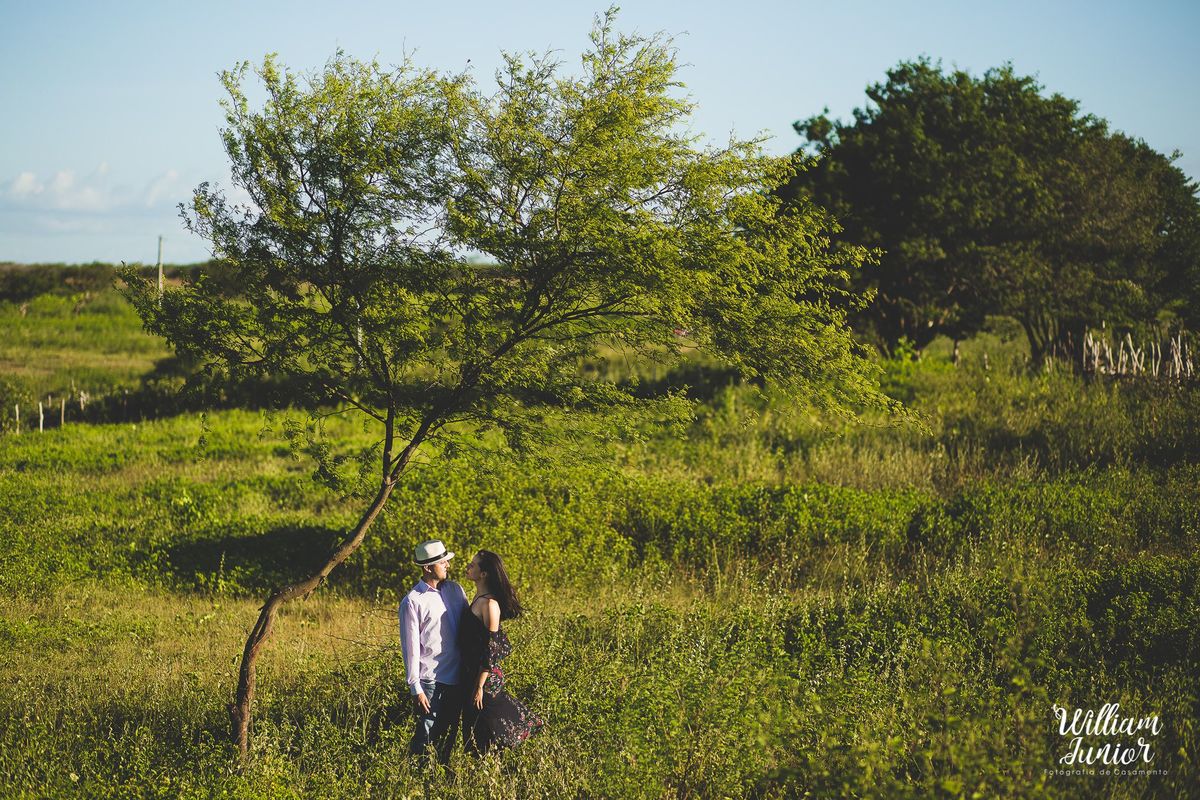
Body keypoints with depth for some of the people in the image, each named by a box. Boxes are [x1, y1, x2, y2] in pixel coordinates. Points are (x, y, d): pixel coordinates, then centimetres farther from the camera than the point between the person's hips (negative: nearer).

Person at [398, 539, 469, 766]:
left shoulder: (455, 590, 9)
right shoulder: (413, 601, -9)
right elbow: (410, 646, -9)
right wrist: (415, 687, -11)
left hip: (457, 677, 6)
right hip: (431, 680, -6)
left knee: (449, 734, 13)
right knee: (428, 735, -5)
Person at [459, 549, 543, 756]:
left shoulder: (490, 604, -19)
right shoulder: (478, 599, 8)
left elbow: (491, 649, -19)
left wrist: (480, 686, -19)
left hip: (486, 677, -9)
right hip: (471, 674, 9)